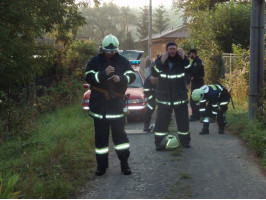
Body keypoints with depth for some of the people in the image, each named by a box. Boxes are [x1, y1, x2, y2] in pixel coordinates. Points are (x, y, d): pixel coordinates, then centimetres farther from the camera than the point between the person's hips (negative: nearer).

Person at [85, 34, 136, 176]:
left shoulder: (122, 61, 6)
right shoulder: (95, 61, 1)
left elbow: (131, 76, 0)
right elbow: (89, 77, -10)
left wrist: (121, 78, -19)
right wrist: (104, 73, -24)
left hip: (117, 105, 0)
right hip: (99, 106, 0)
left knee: (120, 134, 4)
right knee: (100, 136, 6)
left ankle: (124, 163, 14)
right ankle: (101, 165, 17)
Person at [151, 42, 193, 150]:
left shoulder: (181, 60, 2)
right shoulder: (160, 59, 0)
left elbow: (191, 71, -8)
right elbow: (154, 73, -10)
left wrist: (184, 58, -18)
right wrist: (161, 62, -22)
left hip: (180, 96, 1)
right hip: (164, 97, -1)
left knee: (183, 120, 10)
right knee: (161, 121, -1)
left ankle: (185, 141, 24)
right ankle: (159, 143, 7)